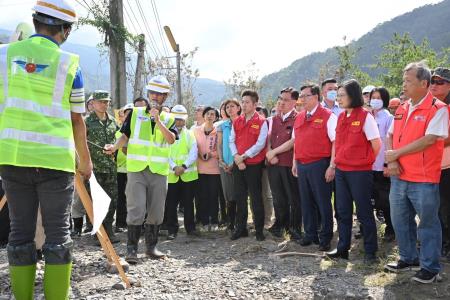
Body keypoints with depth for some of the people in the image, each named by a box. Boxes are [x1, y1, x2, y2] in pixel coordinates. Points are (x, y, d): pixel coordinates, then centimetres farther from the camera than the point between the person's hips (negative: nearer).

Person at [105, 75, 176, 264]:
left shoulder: (169, 119, 9)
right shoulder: (135, 114, 8)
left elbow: (171, 139, -8)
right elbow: (125, 136, 9)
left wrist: (158, 120, -17)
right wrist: (114, 148, -9)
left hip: (159, 171, 2)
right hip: (137, 169, -2)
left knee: (156, 212, 9)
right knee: (136, 211, -7)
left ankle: (151, 247, 22)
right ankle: (132, 249, 3)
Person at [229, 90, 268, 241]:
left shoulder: (261, 122, -5)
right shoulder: (237, 121, 11)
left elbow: (260, 144, -12)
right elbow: (232, 141, 8)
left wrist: (244, 156, -14)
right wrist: (236, 156, -8)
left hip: (254, 164, -5)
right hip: (238, 165, 5)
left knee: (256, 198, 1)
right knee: (239, 197, 10)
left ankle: (259, 230, 11)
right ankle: (240, 228, 20)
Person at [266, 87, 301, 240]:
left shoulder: (297, 119, -7)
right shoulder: (274, 119, 14)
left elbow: (293, 142, -13)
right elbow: (268, 138, 12)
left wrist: (274, 152, -8)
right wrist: (270, 154, -6)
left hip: (290, 164, -6)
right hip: (273, 164, 6)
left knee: (293, 197, 4)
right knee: (278, 197, 15)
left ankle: (294, 228, 16)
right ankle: (280, 224, 29)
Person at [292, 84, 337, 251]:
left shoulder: (327, 116, -6)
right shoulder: (299, 118, 14)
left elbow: (336, 142, -10)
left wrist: (332, 166, -15)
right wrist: (294, 162, 15)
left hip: (319, 165, -6)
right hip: (301, 166, 6)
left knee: (323, 202, 2)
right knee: (306, 201, 12)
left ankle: (325, 237, 13)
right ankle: (310, 234, 24)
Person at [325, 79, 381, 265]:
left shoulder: (365, 116, -11)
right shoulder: (341, 117, 9)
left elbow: (376, 144, -10)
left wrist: (365, 161, 1)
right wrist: (335, 162, 10)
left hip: (360, 172, -7)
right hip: (341, 171, 7)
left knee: (364, 212, 2)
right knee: (343, 212, 12)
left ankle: (370, 252, 14)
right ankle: (342, 249, 23)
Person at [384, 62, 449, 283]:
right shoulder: (401, 110, 11)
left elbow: (429, 140, -19)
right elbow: (390, 137, 13)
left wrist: (397, 153, -13)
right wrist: (391, 161, -6)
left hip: (424, 179, -7)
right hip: (399, 176, 7)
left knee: (428, 223, 5)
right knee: (400, 221, 16)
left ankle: (430, 267, 19)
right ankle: (409, 259, 33)